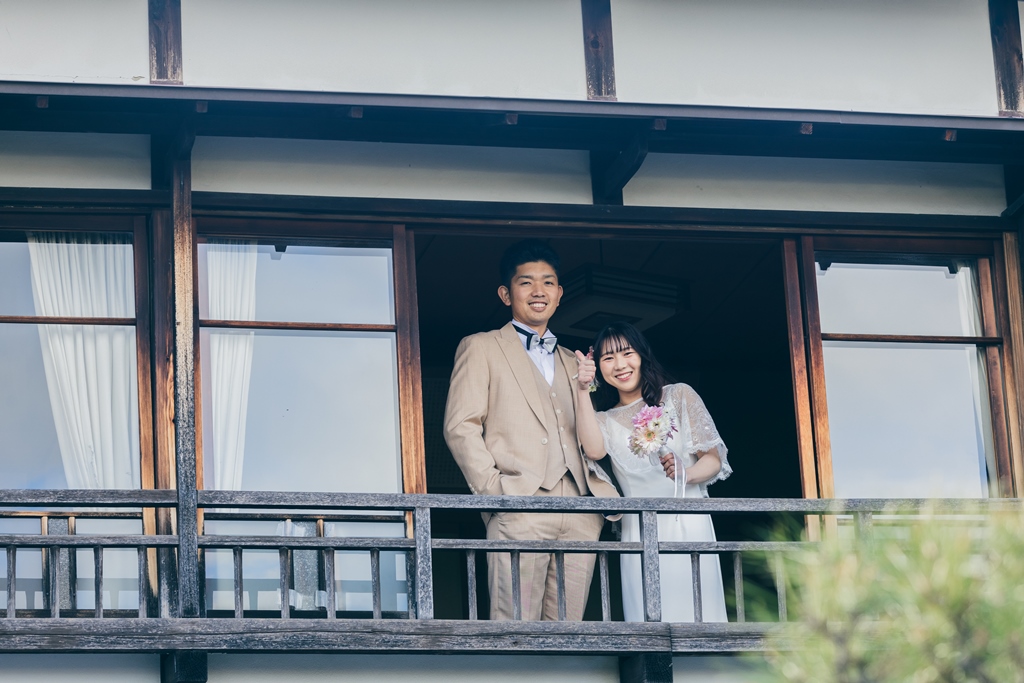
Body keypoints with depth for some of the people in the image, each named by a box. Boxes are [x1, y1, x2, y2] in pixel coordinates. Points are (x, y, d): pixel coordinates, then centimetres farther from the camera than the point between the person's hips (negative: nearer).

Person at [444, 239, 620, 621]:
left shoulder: (572, 363, 28)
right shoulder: (481, 349, 11)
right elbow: (460, 427, 1)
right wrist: (493, 492, -10)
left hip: (581, 511, 5)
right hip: (520, 508, -5)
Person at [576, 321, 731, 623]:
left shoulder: (679, 396, 7)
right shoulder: (605, 420, 14)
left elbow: (713, 458, 1)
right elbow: (594, 450, -9)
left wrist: (687, 474, -20)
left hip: (688, 524, -2)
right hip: (638, 531, 2)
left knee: (695, 608, -9)